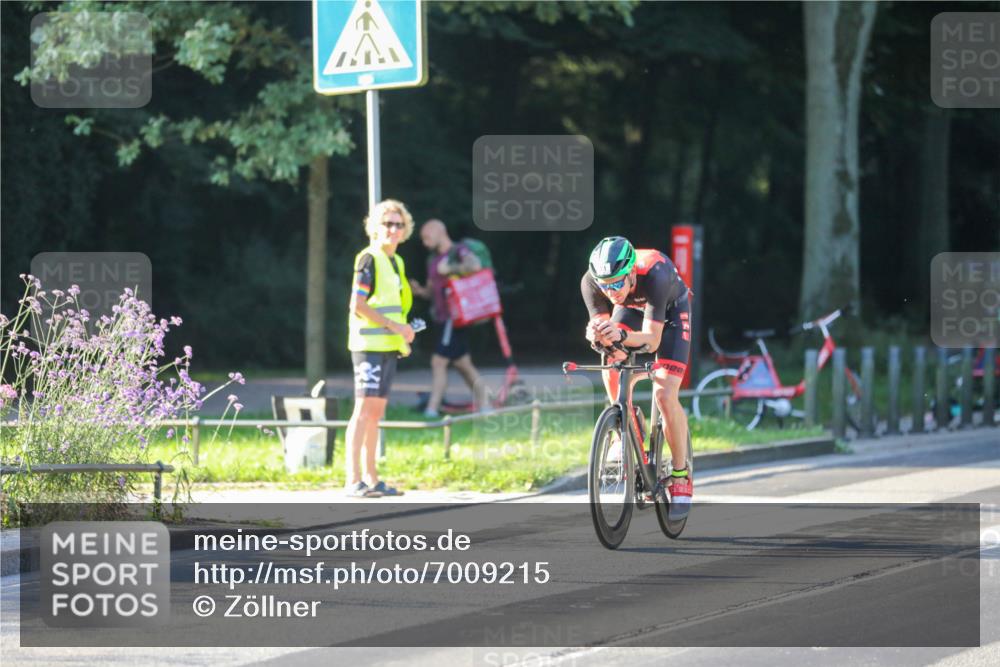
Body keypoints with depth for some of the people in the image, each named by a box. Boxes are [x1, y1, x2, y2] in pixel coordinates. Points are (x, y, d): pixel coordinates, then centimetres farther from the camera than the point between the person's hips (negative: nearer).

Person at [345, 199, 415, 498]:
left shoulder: (396, 262, 17)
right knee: (364, 410, -12)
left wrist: (403, 333, 13)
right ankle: (353, 481, -15)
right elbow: (358, 305, -16)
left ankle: (371, 479, 14)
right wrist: (393, 325, -16)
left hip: (389, 348, 9)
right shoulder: (369, 259, -10)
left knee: (376, 413, 10)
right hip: (368, 346, -9)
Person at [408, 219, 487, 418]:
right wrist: (419, 290, 1)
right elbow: (432, 291, 23)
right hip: (441, 318, 9)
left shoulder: (459, 253, -11)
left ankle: (432, 410, -12)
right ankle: (484, 406, 13)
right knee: (462, 364, 10)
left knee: (438, 362, -11)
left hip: (454, 318, -9)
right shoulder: (433, 260, 17)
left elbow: (475, 265, -33)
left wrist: (450, 269, -22)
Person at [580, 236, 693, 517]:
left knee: (665, 394, -18)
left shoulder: (654, 275, -42)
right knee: (611, 366, -23)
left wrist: (621, 336, -61)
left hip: (670, 311, -4)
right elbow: (600, 323, -27)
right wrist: (597, 336, -51)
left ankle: (681, 475, -3)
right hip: (631, 310, 4)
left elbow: (652, 340, -41)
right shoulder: (590, 282, -32)